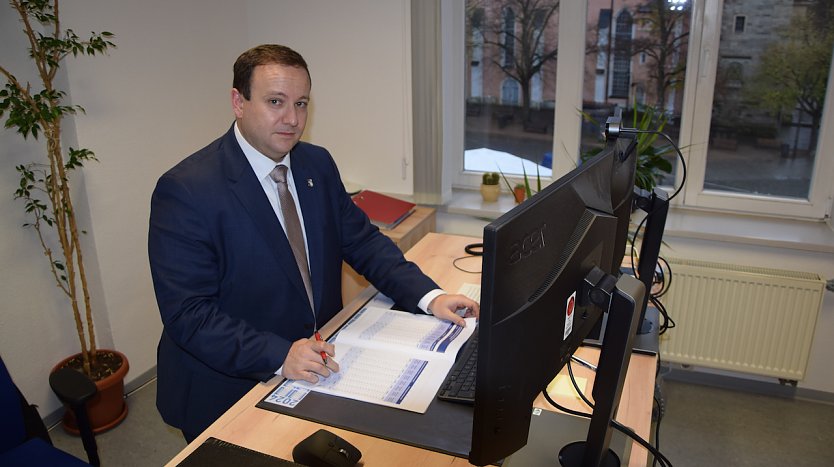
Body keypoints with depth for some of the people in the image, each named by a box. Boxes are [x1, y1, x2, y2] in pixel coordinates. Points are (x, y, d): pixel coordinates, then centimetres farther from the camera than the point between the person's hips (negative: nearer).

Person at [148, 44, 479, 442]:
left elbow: (363, 241, 6)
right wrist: (280, 356, -30)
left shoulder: (318, 164, 3)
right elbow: (188, 313, -19)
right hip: (228, 392, -4)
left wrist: (428, 296, -9)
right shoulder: (185, 190, -17)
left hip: (318, 373, 4)